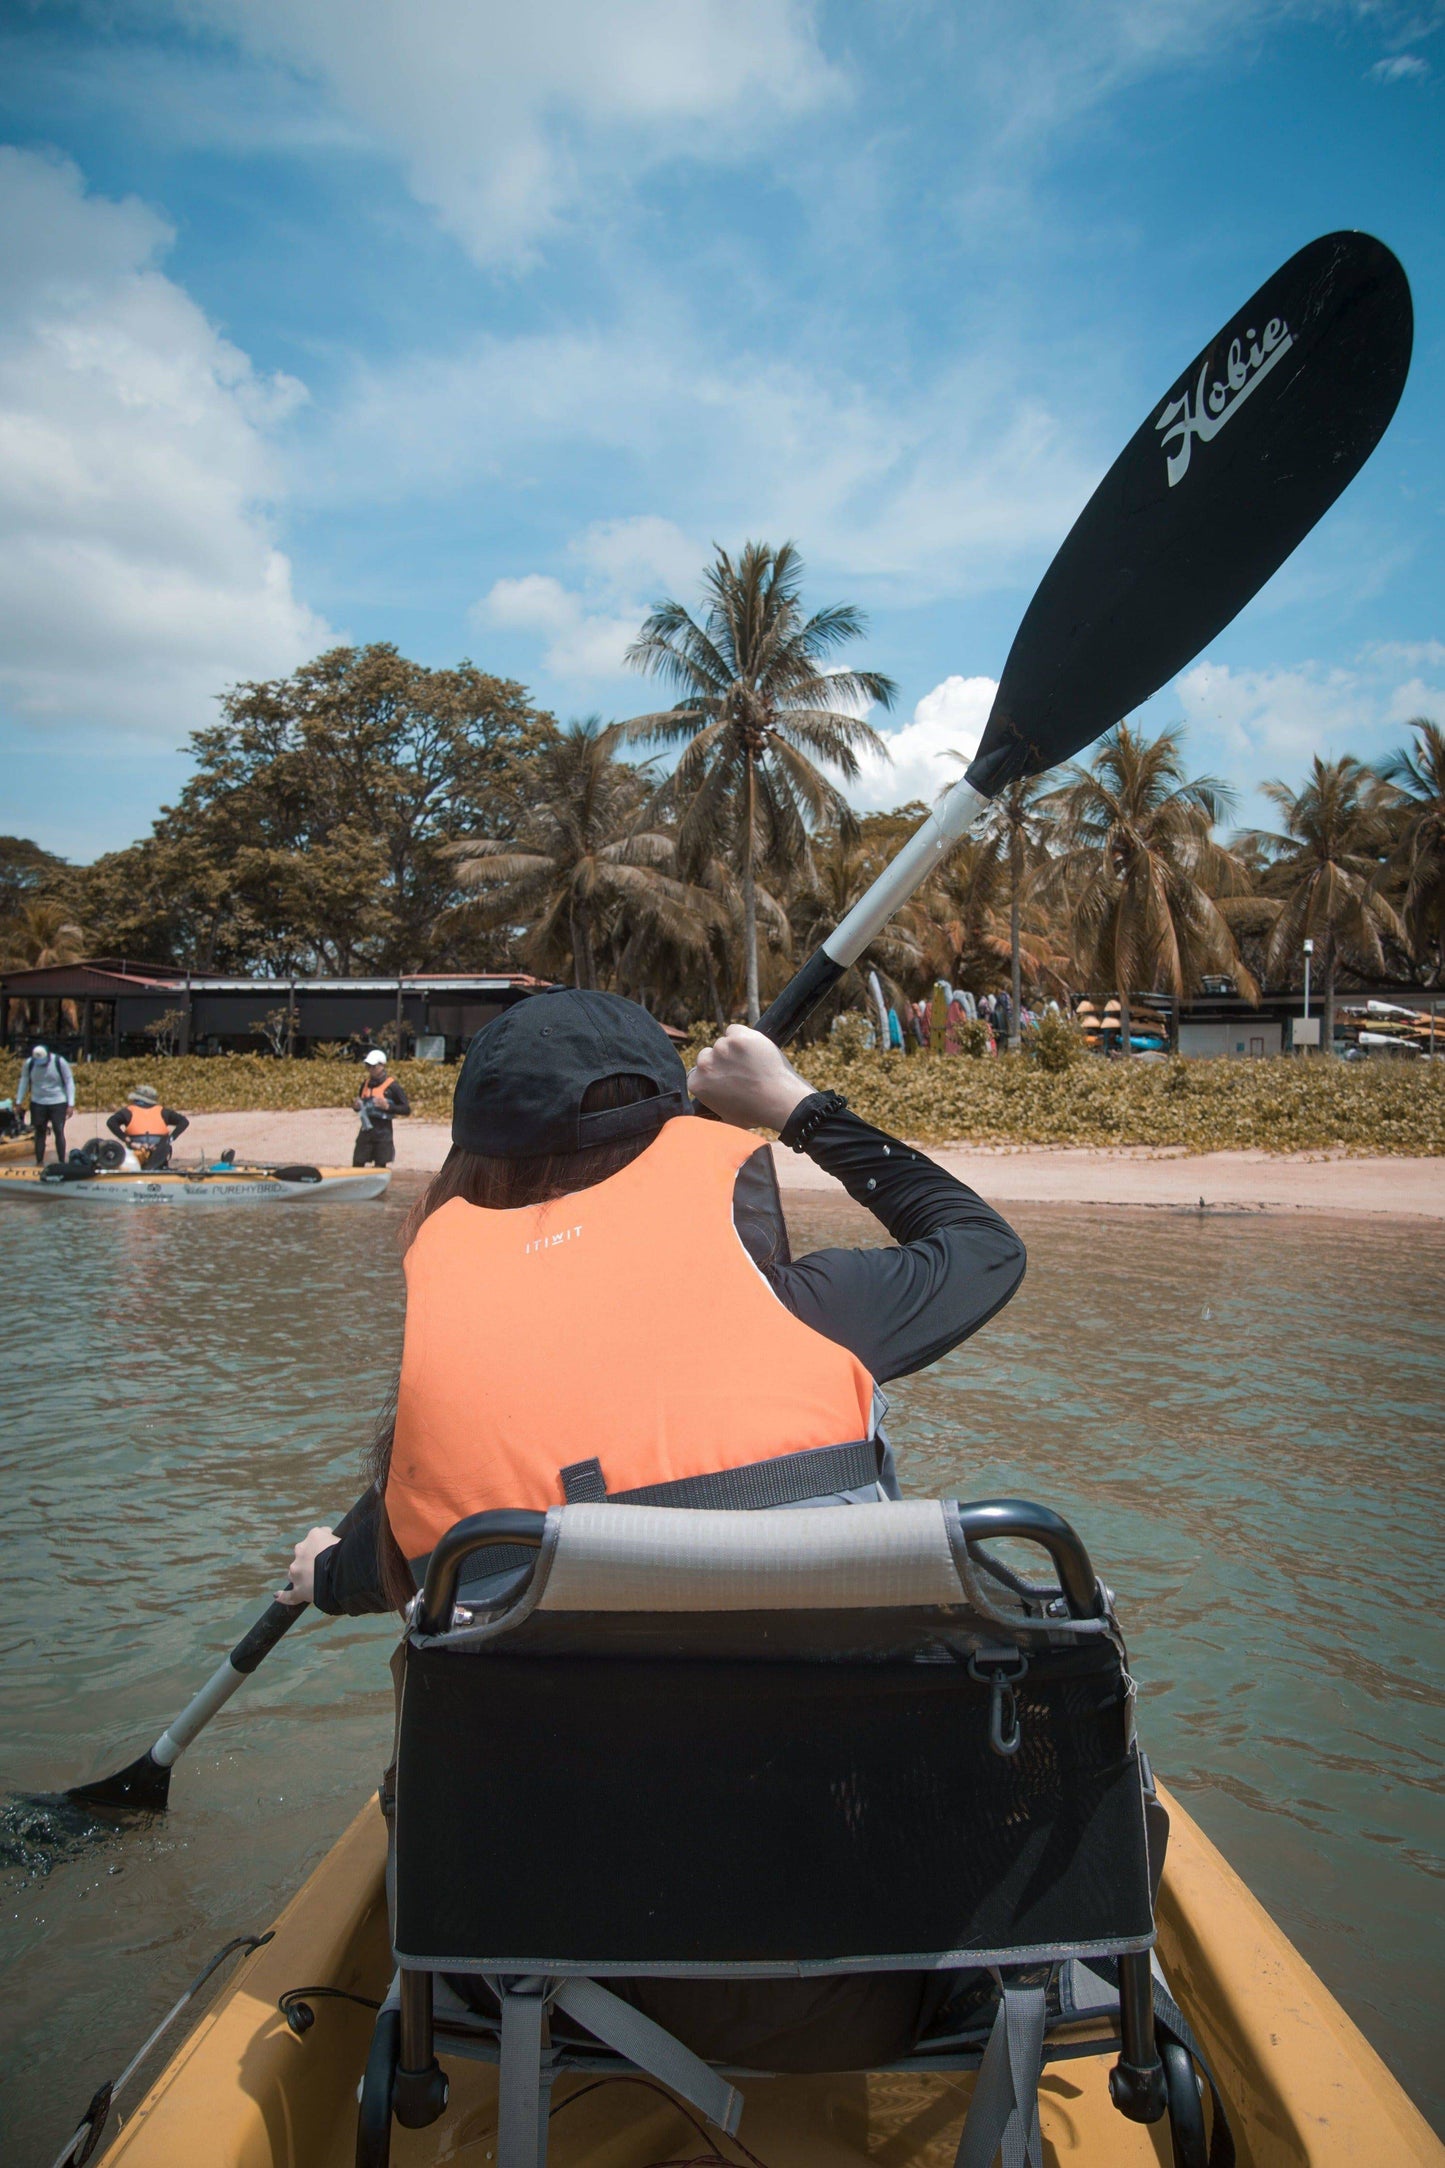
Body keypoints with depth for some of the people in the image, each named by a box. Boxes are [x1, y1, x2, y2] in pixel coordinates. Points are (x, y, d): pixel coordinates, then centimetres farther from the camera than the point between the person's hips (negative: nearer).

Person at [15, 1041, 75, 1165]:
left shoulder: (60, 1062, -13)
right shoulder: (28, 1063, -6)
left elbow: (69, 1082, -8)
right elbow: (24, 1081, 7)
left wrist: (71, 1104, -11)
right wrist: (19, 1101, 7)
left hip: (58, 1103, -2)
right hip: (38, 1103, 2)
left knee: (59, 1132, -3)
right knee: (40, 1132, 7)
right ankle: (39, 1162, 14)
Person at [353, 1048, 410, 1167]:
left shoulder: (392, 1086, -7)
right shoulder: (366, 1084, 11)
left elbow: (407, 1109, -8)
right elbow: (359, 1106, 24)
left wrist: (388, 1106, -21)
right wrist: (358, 1106, 0)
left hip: (383, 1132, -5)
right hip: (366, 1130, 5)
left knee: (380, 1168, 2)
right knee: (357, 1165, 4)